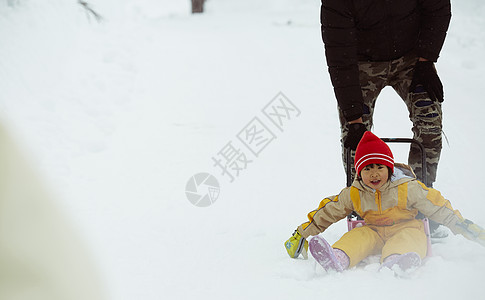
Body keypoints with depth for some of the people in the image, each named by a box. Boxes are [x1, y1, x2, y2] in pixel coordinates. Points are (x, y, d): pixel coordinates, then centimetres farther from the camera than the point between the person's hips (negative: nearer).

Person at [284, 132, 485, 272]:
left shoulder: (407, 188, -7)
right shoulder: (354, 194, 1)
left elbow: (440, 209, -4)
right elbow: (327, 212, 9)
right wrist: (301, 235, 10)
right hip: (374, 231, 3)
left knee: (409, 239, -38)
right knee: (357, 237, -28)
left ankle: (395, 263, -74)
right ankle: (336, 260, -61)